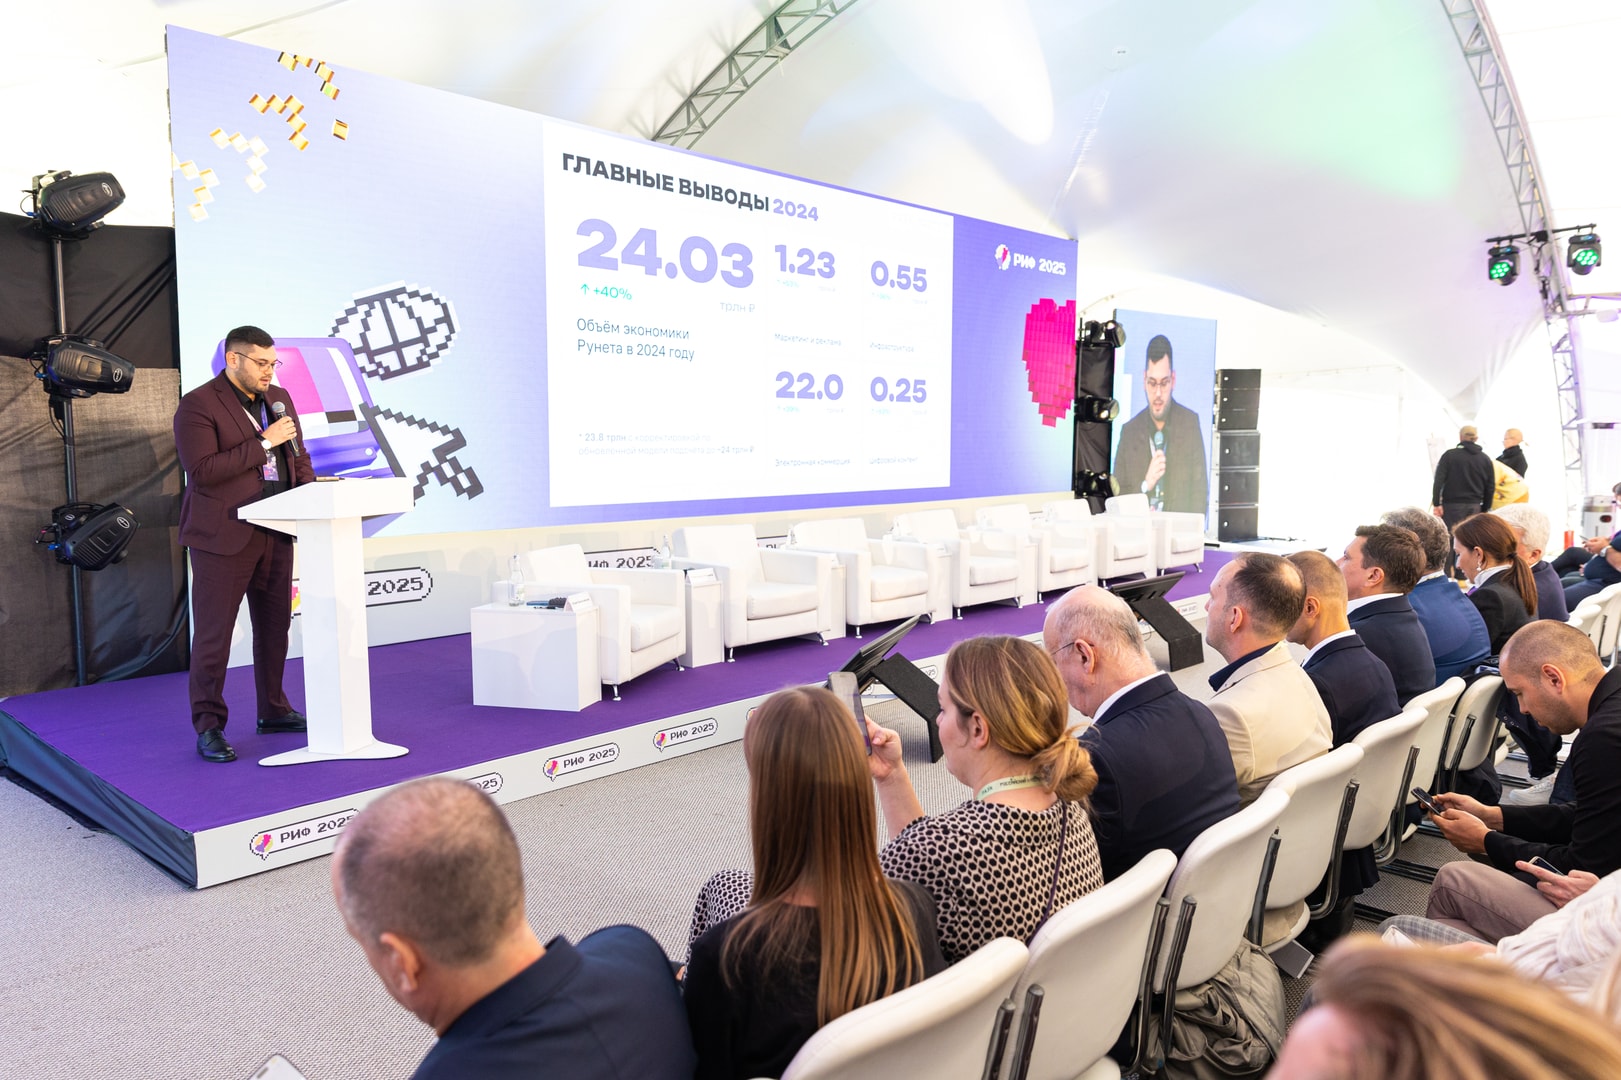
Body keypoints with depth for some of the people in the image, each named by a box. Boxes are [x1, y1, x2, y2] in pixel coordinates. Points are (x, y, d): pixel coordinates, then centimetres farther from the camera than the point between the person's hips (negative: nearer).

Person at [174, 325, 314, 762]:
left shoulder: (279, 398, 12)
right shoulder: (197, 405, -10)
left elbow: (298, 456, 17)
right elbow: (201, 470, -20)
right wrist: (264, 442, -20)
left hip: (276, 532, 7)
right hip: (223, 535, -7)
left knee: (275, 625, 15)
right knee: (213, 633, -1)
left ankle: (274, 710, 28)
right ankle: (208, 727, 8)